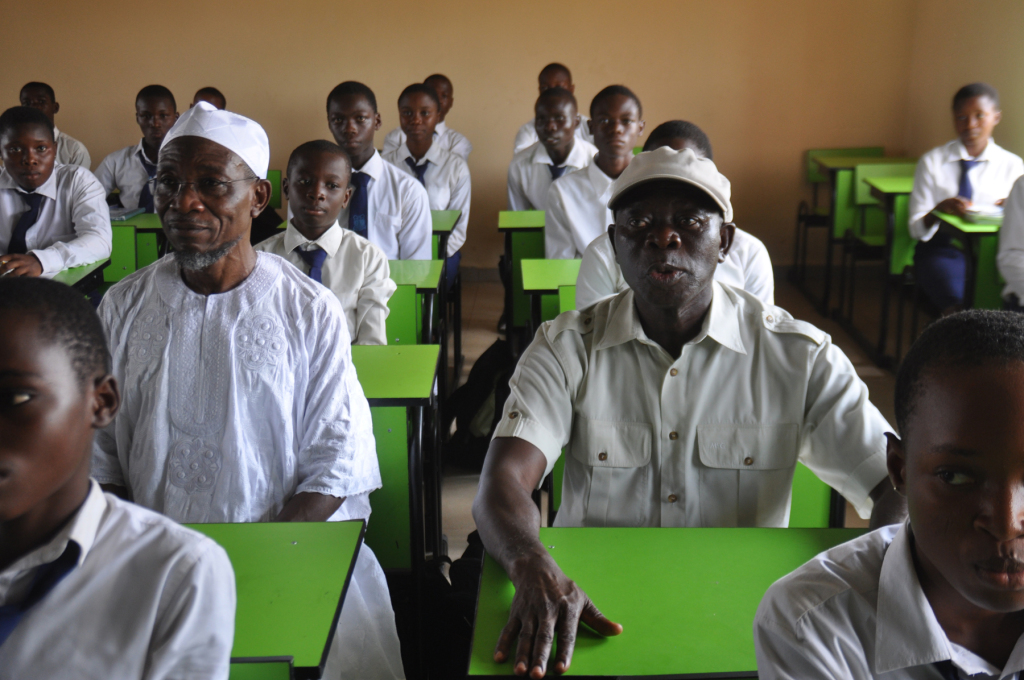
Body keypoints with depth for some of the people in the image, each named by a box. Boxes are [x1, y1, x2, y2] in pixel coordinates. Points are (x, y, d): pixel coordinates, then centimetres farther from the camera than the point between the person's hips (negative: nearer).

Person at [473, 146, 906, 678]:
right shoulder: (566, 348, 2)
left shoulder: (798, 355, 1)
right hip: (592, 606, 1)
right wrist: (534, 569, -34)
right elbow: (503, 481, -11)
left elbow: (902, 486, -3)